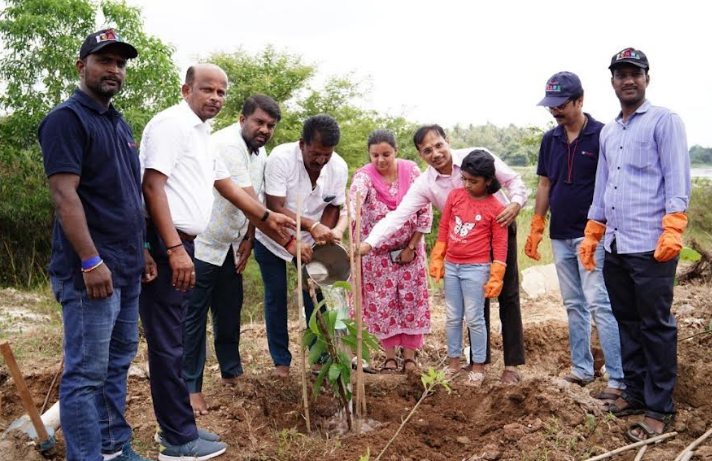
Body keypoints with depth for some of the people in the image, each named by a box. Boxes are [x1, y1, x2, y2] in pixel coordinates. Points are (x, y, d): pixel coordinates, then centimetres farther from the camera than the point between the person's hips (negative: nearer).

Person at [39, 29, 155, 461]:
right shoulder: (67, 118, -9)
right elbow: (65, 195, -17)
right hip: (91, 270, -9)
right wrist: (91, 261, -21)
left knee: (118, 362, 14)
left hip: (127, 268, 9)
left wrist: (141, 249, 18)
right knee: (87, 372, -3)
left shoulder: (119, 123, 17)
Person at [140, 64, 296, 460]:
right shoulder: (172, 123, -9)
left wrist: (266, 216, 36)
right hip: (164, 245, -10)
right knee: (168, 344, -3)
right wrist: (173, 248, -23)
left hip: (182, 245, 10)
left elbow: (228, 186, 30)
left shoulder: (202, 135, 21)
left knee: (172, 340, 15)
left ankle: (175, 427, 26)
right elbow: (153, 186, -17)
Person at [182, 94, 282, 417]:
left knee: (230, 312, 15)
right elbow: (248, 201, -30)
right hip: (200, 244, -8)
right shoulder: (227, 144, -23)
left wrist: (248, 240, -1)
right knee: (194, 317, -1)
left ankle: (231, 374, 29)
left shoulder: (261, 154, 6)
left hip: (230, 246, 8)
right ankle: (191, 387, 9)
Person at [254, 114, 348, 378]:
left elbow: (333, 207, -5)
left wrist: (323, 236, -21)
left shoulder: (339, 167, -18)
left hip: (311, 241, 3)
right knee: (276, 298, 4)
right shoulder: (281, 157, -30)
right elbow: (274, 208, -31)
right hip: (272, 239, -2)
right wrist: (312, 226, -43)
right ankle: (281, 360, 16)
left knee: (314, 295, 1)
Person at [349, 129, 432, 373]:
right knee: (382, 303, 5)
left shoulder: (411, 170, -10)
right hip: (377, 252, -1)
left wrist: (412, 247, -6)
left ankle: (410, 355, 19)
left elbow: (425, 211, -6)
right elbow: (353, 202, -39)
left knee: (411, 300, 5)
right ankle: (389, 356, 20)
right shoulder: (364, 176, -16)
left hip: (409, 249, 1)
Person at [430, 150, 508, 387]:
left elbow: (500, 244, -6)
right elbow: (443, 229, 8)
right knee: (452, 317, 12)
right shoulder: (455, 196, 1)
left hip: (476, 269, -4)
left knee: (474, 318, 1)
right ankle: (453, 361, 25)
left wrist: (495, 277, -8)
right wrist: (437, 260, 6)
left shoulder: (495, 208, -9)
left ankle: (478, 367, 15)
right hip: (451, 266, 5)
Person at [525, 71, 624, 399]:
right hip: (560, 236, 6)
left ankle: (619, 378, -2)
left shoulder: (602, 136, -9)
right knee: (573, 305, 12)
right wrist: (535, 229, 12)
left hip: (590, 234, -6)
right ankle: (582, 369, 22)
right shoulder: (550, 140, 9)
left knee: (599, 304, -9)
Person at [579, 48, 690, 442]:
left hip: (650, 247, -7)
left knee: (656, 327, -1)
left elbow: (677, 179, -9)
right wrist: (591, 235, 19)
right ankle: (635, 392, 25)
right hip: (614, 246, 7)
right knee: (627, 322, 13)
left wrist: (672, 230, -19)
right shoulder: (608, 132, 19)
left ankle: (660, 409, 8)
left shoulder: (664, 121, -1)